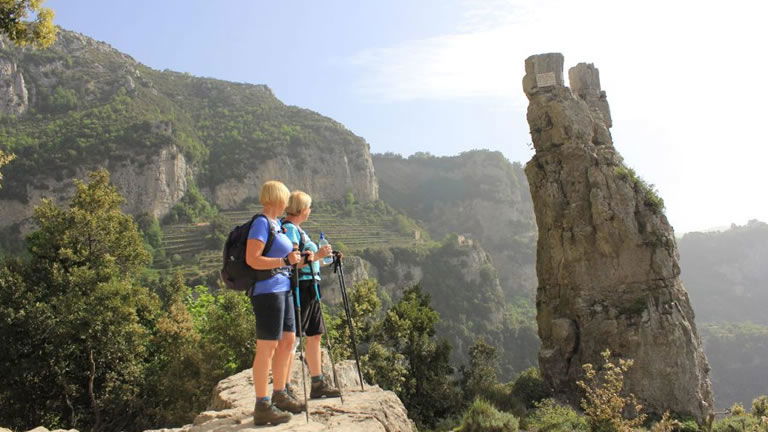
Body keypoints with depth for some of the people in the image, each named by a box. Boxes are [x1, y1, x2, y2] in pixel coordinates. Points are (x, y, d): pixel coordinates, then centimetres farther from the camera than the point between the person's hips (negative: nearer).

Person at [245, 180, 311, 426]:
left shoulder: (276, 223, 15)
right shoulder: (262, 223, -12)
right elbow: (252, 260, -19)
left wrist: (298, 259, 14)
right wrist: (285, 261, -21)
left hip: (283, 289, 10)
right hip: (267, 291, -10)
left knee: (288, 341, 14)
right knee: (267, 346, -5)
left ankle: (279, 396, 27)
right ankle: (262, 407, 2)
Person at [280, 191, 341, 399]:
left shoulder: (297, 229, 18)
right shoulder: (289, 228, -13)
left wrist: (321, 255, 22)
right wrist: (317, 256, -20)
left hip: (310, 289, 11)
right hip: (299, 287, -11)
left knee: (314, 335, 14)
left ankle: (318, 383, 23)